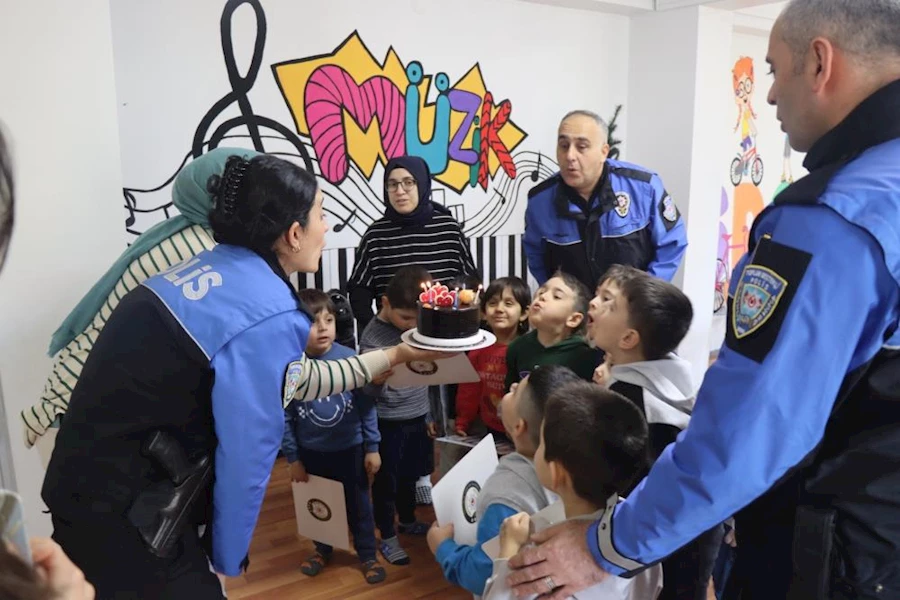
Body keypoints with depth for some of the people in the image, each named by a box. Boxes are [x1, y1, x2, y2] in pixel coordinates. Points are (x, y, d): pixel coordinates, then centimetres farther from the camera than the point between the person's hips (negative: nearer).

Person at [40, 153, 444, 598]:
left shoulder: (216, 268, 5)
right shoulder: (269, 315, -22)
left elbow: (295, 381, 12)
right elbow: (245, 453, -18)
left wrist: (393, 356, 17)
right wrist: (228, 558, -1)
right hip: (123, 515, -9)